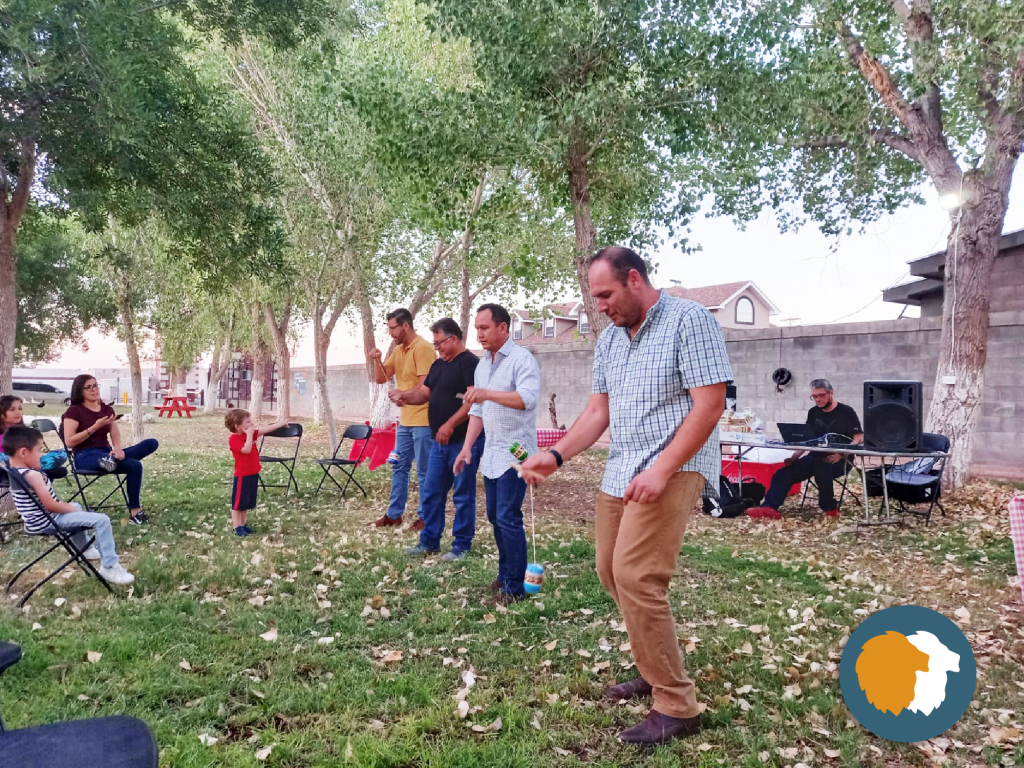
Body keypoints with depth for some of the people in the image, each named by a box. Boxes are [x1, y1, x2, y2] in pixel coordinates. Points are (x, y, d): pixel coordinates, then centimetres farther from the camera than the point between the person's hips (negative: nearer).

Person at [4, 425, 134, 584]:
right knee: (102, 520, -19)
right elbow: (50, 505, -26)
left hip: (37, 521, 11)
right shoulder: (33, 475, -25)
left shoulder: (15, 471, 7)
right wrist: (71, 509, -12)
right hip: (48, 521, -11)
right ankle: (109, 567, -17)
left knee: (75, 507, 40)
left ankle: (84, 549, 51)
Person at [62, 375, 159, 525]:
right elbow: (69, 442, -11)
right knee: (134, 466, -31)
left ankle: (112, 460, -35)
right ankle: (135, 513, -27)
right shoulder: (74, 411, -2)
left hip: (106, 453, 6)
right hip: (85, 457, -6)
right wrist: (95, 427, -17)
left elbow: (115, 435, 6)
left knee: (151, 443, -17)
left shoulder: (107, 409, 14)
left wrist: (117, 449, -17)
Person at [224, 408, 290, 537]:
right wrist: (249, 434, -25)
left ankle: (243, 525, 26)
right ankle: (237, 527, 8)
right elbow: (247, 450, -30)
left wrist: (280, 424, 10)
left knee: (247, 503, 16)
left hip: (253, 474, 8)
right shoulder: (234, 439, -18)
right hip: (242, 476, -8)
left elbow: (265, 430, 12)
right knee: (238, 503, 2)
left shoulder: (250, 434, 7)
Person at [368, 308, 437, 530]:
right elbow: (381, 379, 14)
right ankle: (394, 514, 24)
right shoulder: (398, 350, 13)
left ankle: (424, 517, 8)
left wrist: (403, 393, -14)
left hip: (422, 420, -9)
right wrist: (377, 360, -2)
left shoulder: (423, 348, -14)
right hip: (405, 419, 9)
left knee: (424, 471, -1)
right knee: (399, 467, 14)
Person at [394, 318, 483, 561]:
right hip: (440, 441, 9)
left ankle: (461, 546, 12)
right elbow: (424, 392, 18)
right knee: (430, 493, 12)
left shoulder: (469, 362, -12)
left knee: (463, 495, 2)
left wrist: (450, 425, -26)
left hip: (464, 440, -9)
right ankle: (429, 541, 24)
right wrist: (406, 396, -4)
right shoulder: (439, 364, 15)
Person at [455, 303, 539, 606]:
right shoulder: (482, 365, 13)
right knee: (495, 516, 13)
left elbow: (528, 398, -29)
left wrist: (488, 393, -39)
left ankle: (514, 587, 2)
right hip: (491, 453, 8)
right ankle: (505, 574, 27)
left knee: (508, 518, -8)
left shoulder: (521, 360, -12)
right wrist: (467, 446, 8)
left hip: (514, 453, -8)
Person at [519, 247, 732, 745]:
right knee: (611, 573, 11)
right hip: (620, 472, 8)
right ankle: (656, 668, 31)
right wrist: (556, 455, 1)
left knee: (635, 577, -16)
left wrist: (661, 470, -22)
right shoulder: (608, 339, 13)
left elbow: (709, 404, -15)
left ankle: (676, 708, -1)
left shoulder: (689, 321, -9)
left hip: (674, 468, -8)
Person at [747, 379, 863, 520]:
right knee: (783, 474, -13)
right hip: (814, 457, 6)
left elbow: (859, 439, -9)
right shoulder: (813, 413, 14)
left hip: (839, 461, -6)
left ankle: (830, 508, -14)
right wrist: (793, 457, -1)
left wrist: (841, 455, -24)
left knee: (821, 469, -37)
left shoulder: (846, 412, -2)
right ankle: (769, 508, -30)